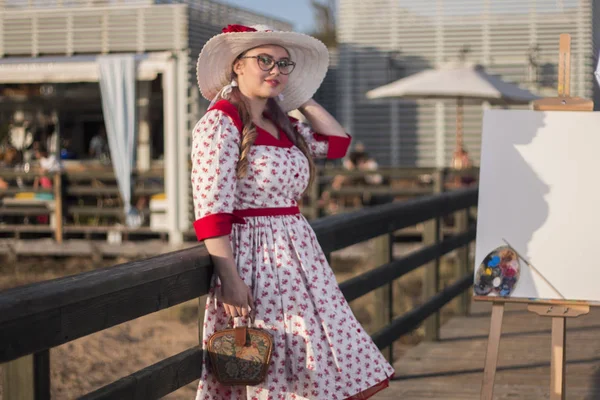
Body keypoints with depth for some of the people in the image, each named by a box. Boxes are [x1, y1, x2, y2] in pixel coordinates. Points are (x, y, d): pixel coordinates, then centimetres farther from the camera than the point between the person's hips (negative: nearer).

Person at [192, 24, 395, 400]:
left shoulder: (285, 126, 13)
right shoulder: (220, 123, -10)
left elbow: (337, 141, 25)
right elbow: (211, 212, -17)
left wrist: (302, 99, 18)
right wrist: (229, 278, -22)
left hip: (299, 254, 8)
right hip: (254, 259, -8)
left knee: (314, 367, 7)